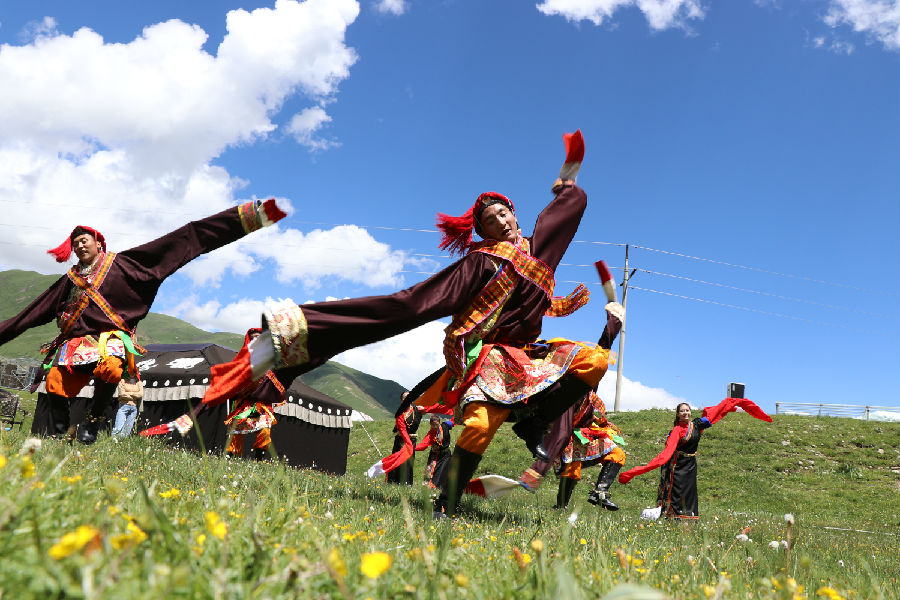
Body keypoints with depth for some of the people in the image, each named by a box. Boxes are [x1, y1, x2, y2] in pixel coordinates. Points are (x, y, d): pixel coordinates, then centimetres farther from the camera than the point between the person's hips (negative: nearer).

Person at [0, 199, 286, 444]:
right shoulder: (70, 279, 24)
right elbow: (32, 313, 33)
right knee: (55, 379, -24)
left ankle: (94, 421, -13)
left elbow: (181, 241, 2)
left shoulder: (123, 263, 10)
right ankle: (61, 434, -6)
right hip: (75, 341, 4)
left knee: (110, 368, -35)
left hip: (111, 338, -3)